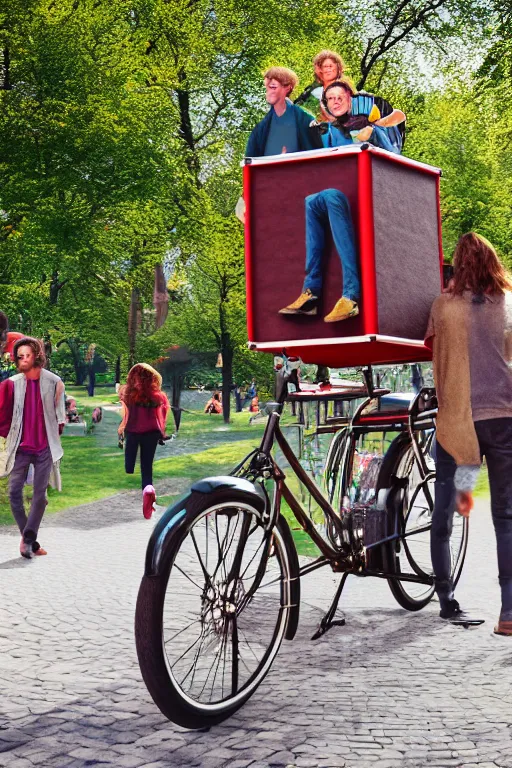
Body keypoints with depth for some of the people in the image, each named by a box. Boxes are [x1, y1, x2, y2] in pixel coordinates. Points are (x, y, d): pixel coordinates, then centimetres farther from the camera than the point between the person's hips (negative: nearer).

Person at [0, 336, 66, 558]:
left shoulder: (53, 382, -3)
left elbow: (59, 416, 6)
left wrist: (52, 438, 7)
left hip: (44, 448, -1)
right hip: (20, 447, 1)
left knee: (40, 494, -1)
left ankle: (28, 539, 8)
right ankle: (31, 541, 8)